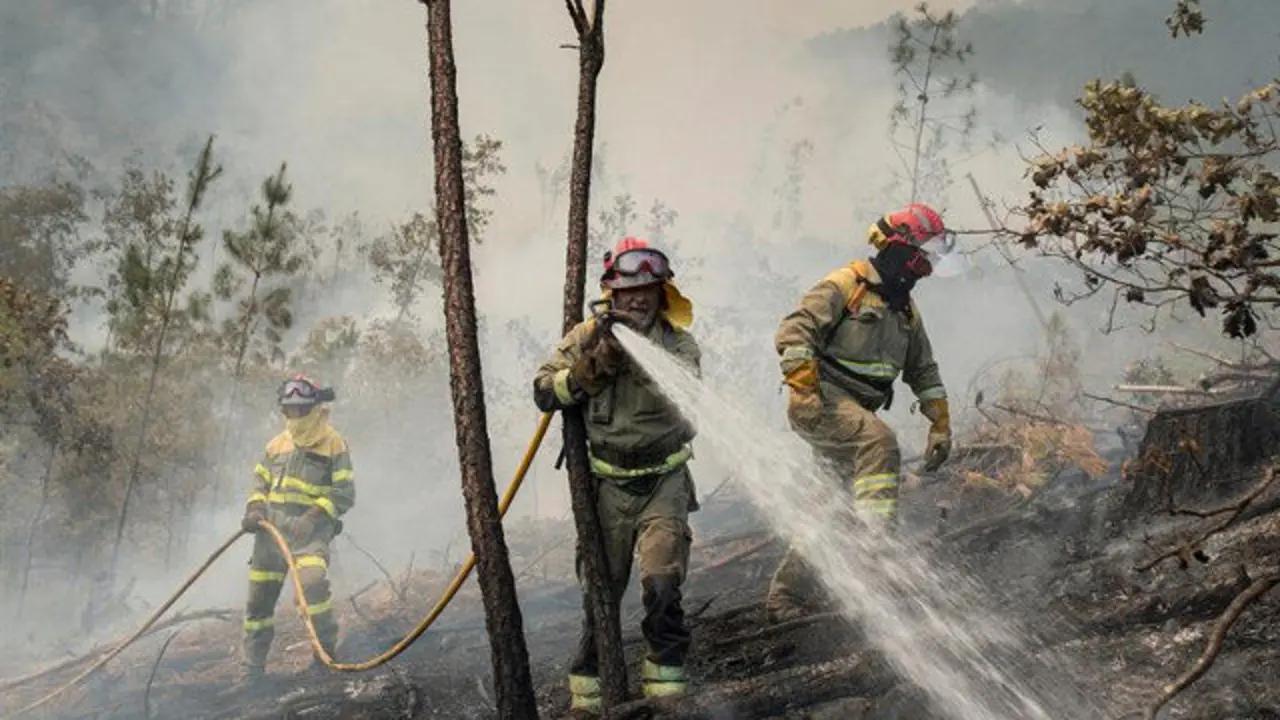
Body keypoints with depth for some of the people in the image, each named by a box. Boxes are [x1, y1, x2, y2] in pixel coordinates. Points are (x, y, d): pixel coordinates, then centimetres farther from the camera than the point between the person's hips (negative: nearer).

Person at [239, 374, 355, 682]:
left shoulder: (333, 445, 0)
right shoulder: (277, 444, 17)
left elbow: (344, 494, -5)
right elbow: (260, 481, 24)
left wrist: (314, 516, -17)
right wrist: (255, 509, 3)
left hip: (310, 531, -5)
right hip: (271, 530, 6)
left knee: (312, 582, -30)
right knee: (259, 597, 6)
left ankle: (325, 650, -13)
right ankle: (253, 668, 20)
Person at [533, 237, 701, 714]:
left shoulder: (677, 342, -1)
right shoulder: (587, 336, 1)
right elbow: (544, 393, -5)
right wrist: (592, 365, -18)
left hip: (664, 481, -1)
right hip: (609, 483, 1)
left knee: (661, 583, -16)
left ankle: (666, 682, -3)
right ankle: (588, 690, 20)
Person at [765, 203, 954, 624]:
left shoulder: (905, 310, 19)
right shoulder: (844, 286, -6)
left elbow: (924, 372, 24)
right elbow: (794, 331, -15)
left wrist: (940, 424, 16)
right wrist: (805, 388, -25)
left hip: (856, 411, 8)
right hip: (821, 400, -8)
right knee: (880, 441, -34)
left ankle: (787, 598, 15)